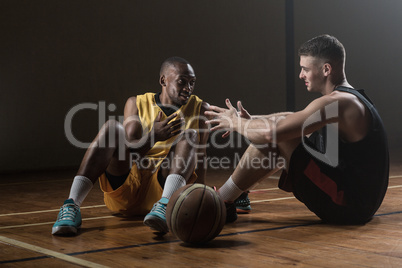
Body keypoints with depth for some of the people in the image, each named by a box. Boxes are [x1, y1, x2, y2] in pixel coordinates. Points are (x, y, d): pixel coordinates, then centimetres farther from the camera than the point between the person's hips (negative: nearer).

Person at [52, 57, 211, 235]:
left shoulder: (200, 108, 11)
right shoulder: (137, 104, 9)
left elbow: (201, 156, 6)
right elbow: (130, 151, -3)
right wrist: (153, 137, -23)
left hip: (163, 185, 0)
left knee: (189, 135, -21)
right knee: (112, 128, -22)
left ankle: (164, 206, -47)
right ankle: (72, 206, -37)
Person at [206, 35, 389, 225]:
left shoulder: (337, 103, -20)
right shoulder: (353, 99, 14)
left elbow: (270, 132, -24)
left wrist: (235, 122, -6)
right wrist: (249, 122, 13)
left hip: (347, 207, -10)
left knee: (276, 138, -12)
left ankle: (221, 203, -2)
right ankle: (237, 194, 24)